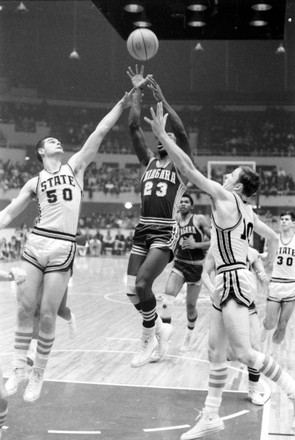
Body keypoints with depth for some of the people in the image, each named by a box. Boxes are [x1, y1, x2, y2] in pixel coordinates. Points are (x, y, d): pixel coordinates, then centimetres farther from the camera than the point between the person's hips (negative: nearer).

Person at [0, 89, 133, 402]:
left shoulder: (75, 166, 11)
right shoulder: (34, 182, 14)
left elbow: (100, 132, 6)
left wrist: (122, 104, 2)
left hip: (64, 247, -1)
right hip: (36, 242, 2)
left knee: (47, 314, -1)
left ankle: (38, 374, 12)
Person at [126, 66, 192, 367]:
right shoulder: (149, 162, 15)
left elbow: (181, 132, -15)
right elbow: (134, 127, 7)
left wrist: (161, 99, -18)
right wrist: (137, 92, 2)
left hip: (165, 232, -6)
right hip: (143, 229, 6)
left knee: (142, 284, -20)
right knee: (132, 290, 1)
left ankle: (148, 340, 4)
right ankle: (159, 329, 26)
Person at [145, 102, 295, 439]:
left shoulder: (225, 198, -10)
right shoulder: (248, 211, 13)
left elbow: (188, 169, -14)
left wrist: (161, 134, -11)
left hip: (233, 280, -10)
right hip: (230, 281, 10)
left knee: (243, 352, -10)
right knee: (216, 351, 11)